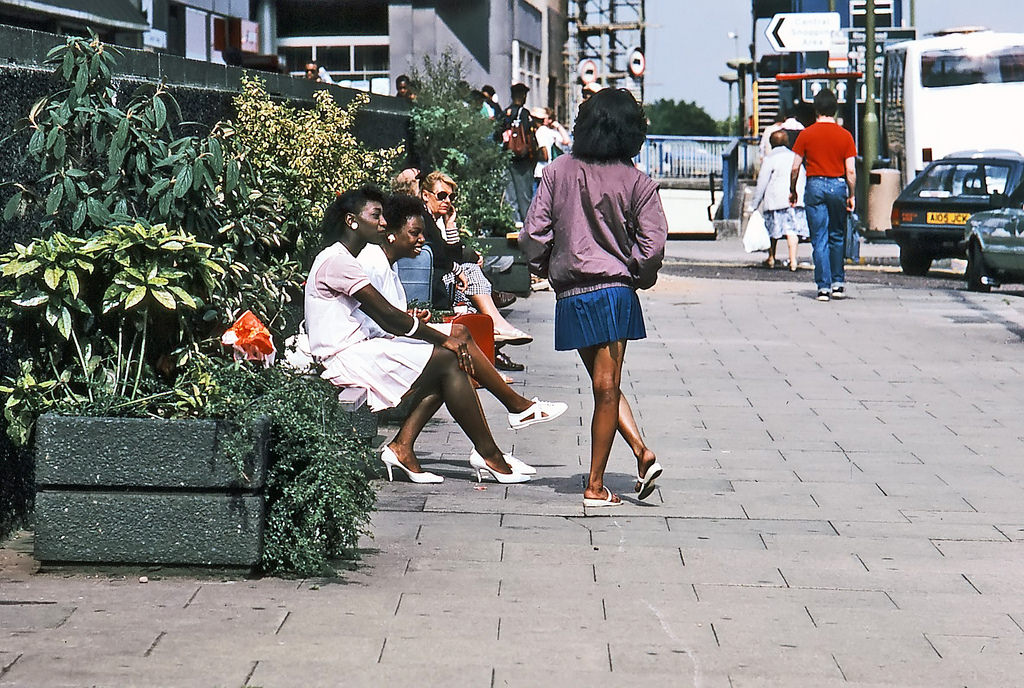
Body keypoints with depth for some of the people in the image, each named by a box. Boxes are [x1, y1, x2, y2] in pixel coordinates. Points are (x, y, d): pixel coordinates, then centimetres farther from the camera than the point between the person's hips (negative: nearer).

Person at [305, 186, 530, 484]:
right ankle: (488, 454, -7)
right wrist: (444, 339, -10)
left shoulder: (341, 259, 21)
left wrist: (442, 338, 4)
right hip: (344, 358, -10)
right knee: (447, 360, -12)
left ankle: (402, 448, -8)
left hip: (354, 351, 10)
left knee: (447, 361, 1)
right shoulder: (335, 260, -13)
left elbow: (385, 321, 16)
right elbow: (389, 316, -16)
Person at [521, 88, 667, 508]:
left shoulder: (558, 172, -1)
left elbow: (534, 232, -2)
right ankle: (595, 485, 4)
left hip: (570, 294, 1)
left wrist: (542, 268, 16)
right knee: (607, 387, 3)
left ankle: (641, 452, 1)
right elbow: (653, 244, -7)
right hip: (615, 289, -1)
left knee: (604, 385, 14)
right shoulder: (636, 182, -4)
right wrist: (639, 278, 12)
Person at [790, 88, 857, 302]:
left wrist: (793, 191, 11)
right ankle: (838, 282, 17)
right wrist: (851, 196, 7)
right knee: (837, 237, 16)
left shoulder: (806, 134, -2)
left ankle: (823, 286, -4)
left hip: (815, 186, -1)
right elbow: (851, 171, -2)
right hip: (838, 185, 1)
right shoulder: (845, 136, 0)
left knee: (819, 239, 0)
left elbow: (795, 168, -1)